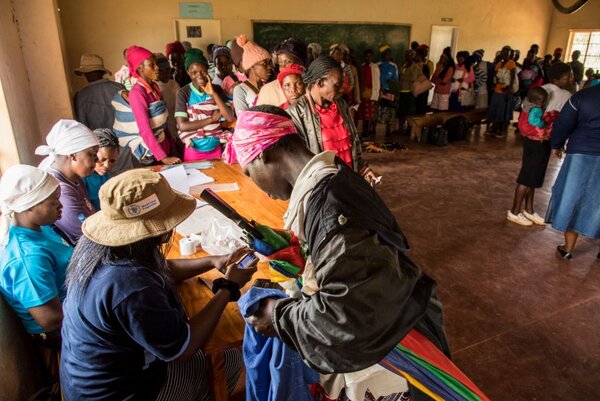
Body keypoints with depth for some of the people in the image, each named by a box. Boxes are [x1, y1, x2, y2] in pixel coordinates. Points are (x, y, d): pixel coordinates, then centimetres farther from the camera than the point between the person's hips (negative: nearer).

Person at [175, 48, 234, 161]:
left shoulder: (217, 89, 0)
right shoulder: (184, 93, -9)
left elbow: (230, 118, -9)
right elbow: (182, 126, -17)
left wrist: (213, 94, -16)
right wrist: (212, 119, -14)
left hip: (216, 148, 3)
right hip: (194, 150, -3)